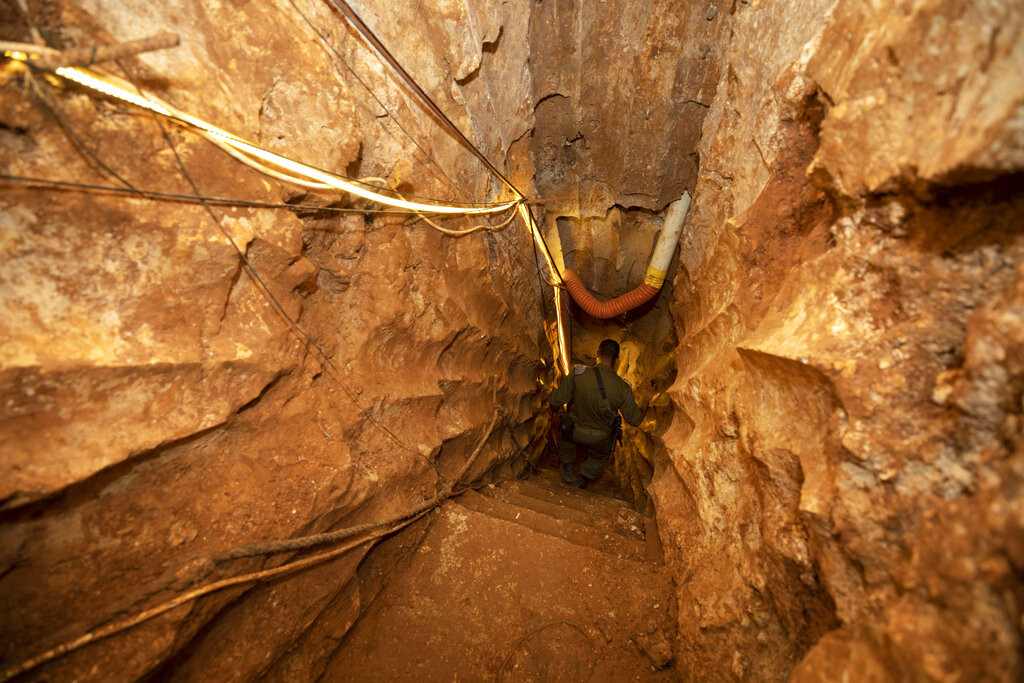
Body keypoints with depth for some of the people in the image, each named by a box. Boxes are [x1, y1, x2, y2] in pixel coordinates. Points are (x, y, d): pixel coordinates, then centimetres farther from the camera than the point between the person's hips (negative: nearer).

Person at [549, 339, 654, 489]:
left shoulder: (577, 374, -28)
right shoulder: (623, 388, -23)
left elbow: (556, 401, -20)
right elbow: (634, 419, -11)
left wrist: (561, 385, 1)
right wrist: (645, 400, 6)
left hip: (575, 432, 0)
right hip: (601, 439, 0)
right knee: (598, 459, 35)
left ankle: (567, 473, 54)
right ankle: (581, 484, 52)